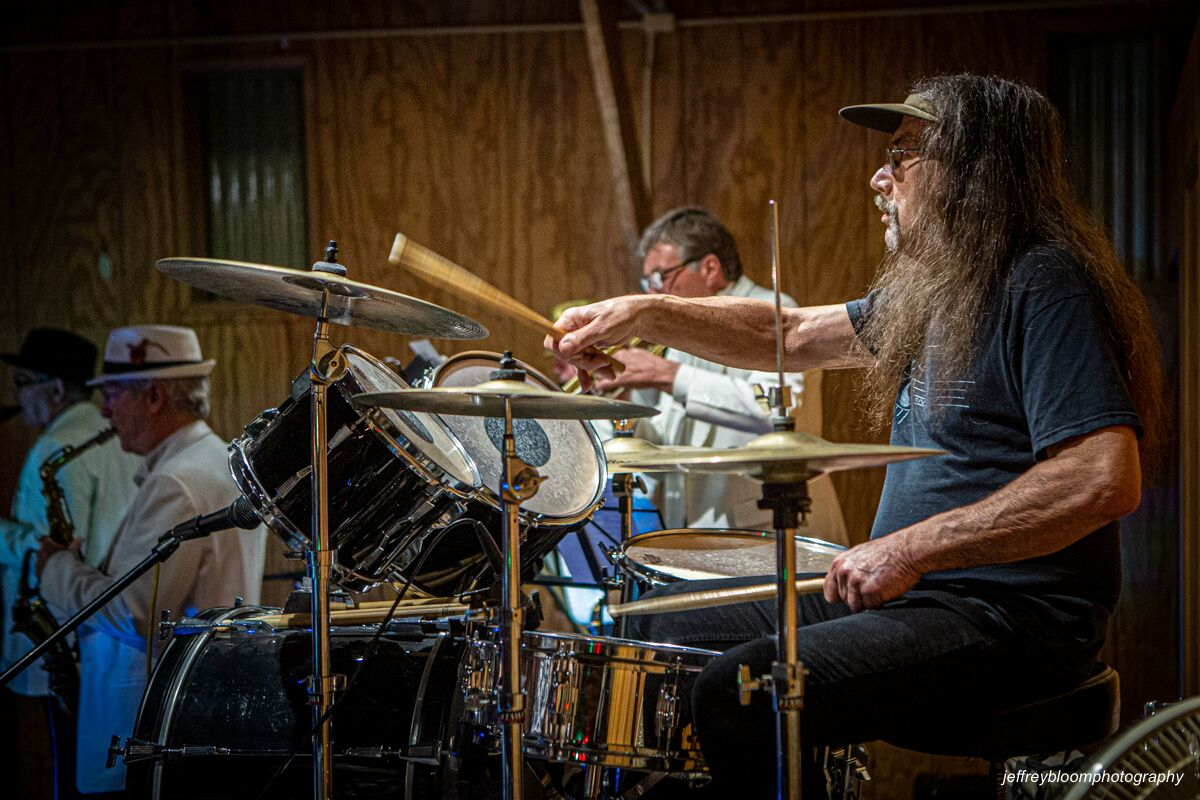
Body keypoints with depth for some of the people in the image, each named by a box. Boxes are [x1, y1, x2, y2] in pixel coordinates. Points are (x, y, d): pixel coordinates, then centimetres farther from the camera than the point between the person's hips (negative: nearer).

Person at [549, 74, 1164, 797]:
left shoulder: (1044, 288, -16)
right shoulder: (932, 289, 15)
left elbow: (1108, 479, -26)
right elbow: (793, 334, 24)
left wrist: (912, 548, -26)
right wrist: (648, 315, 9)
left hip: (1012, 619, -10)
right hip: (915, 595, 10)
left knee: (742, 695, -27)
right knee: (668, 631, 16)